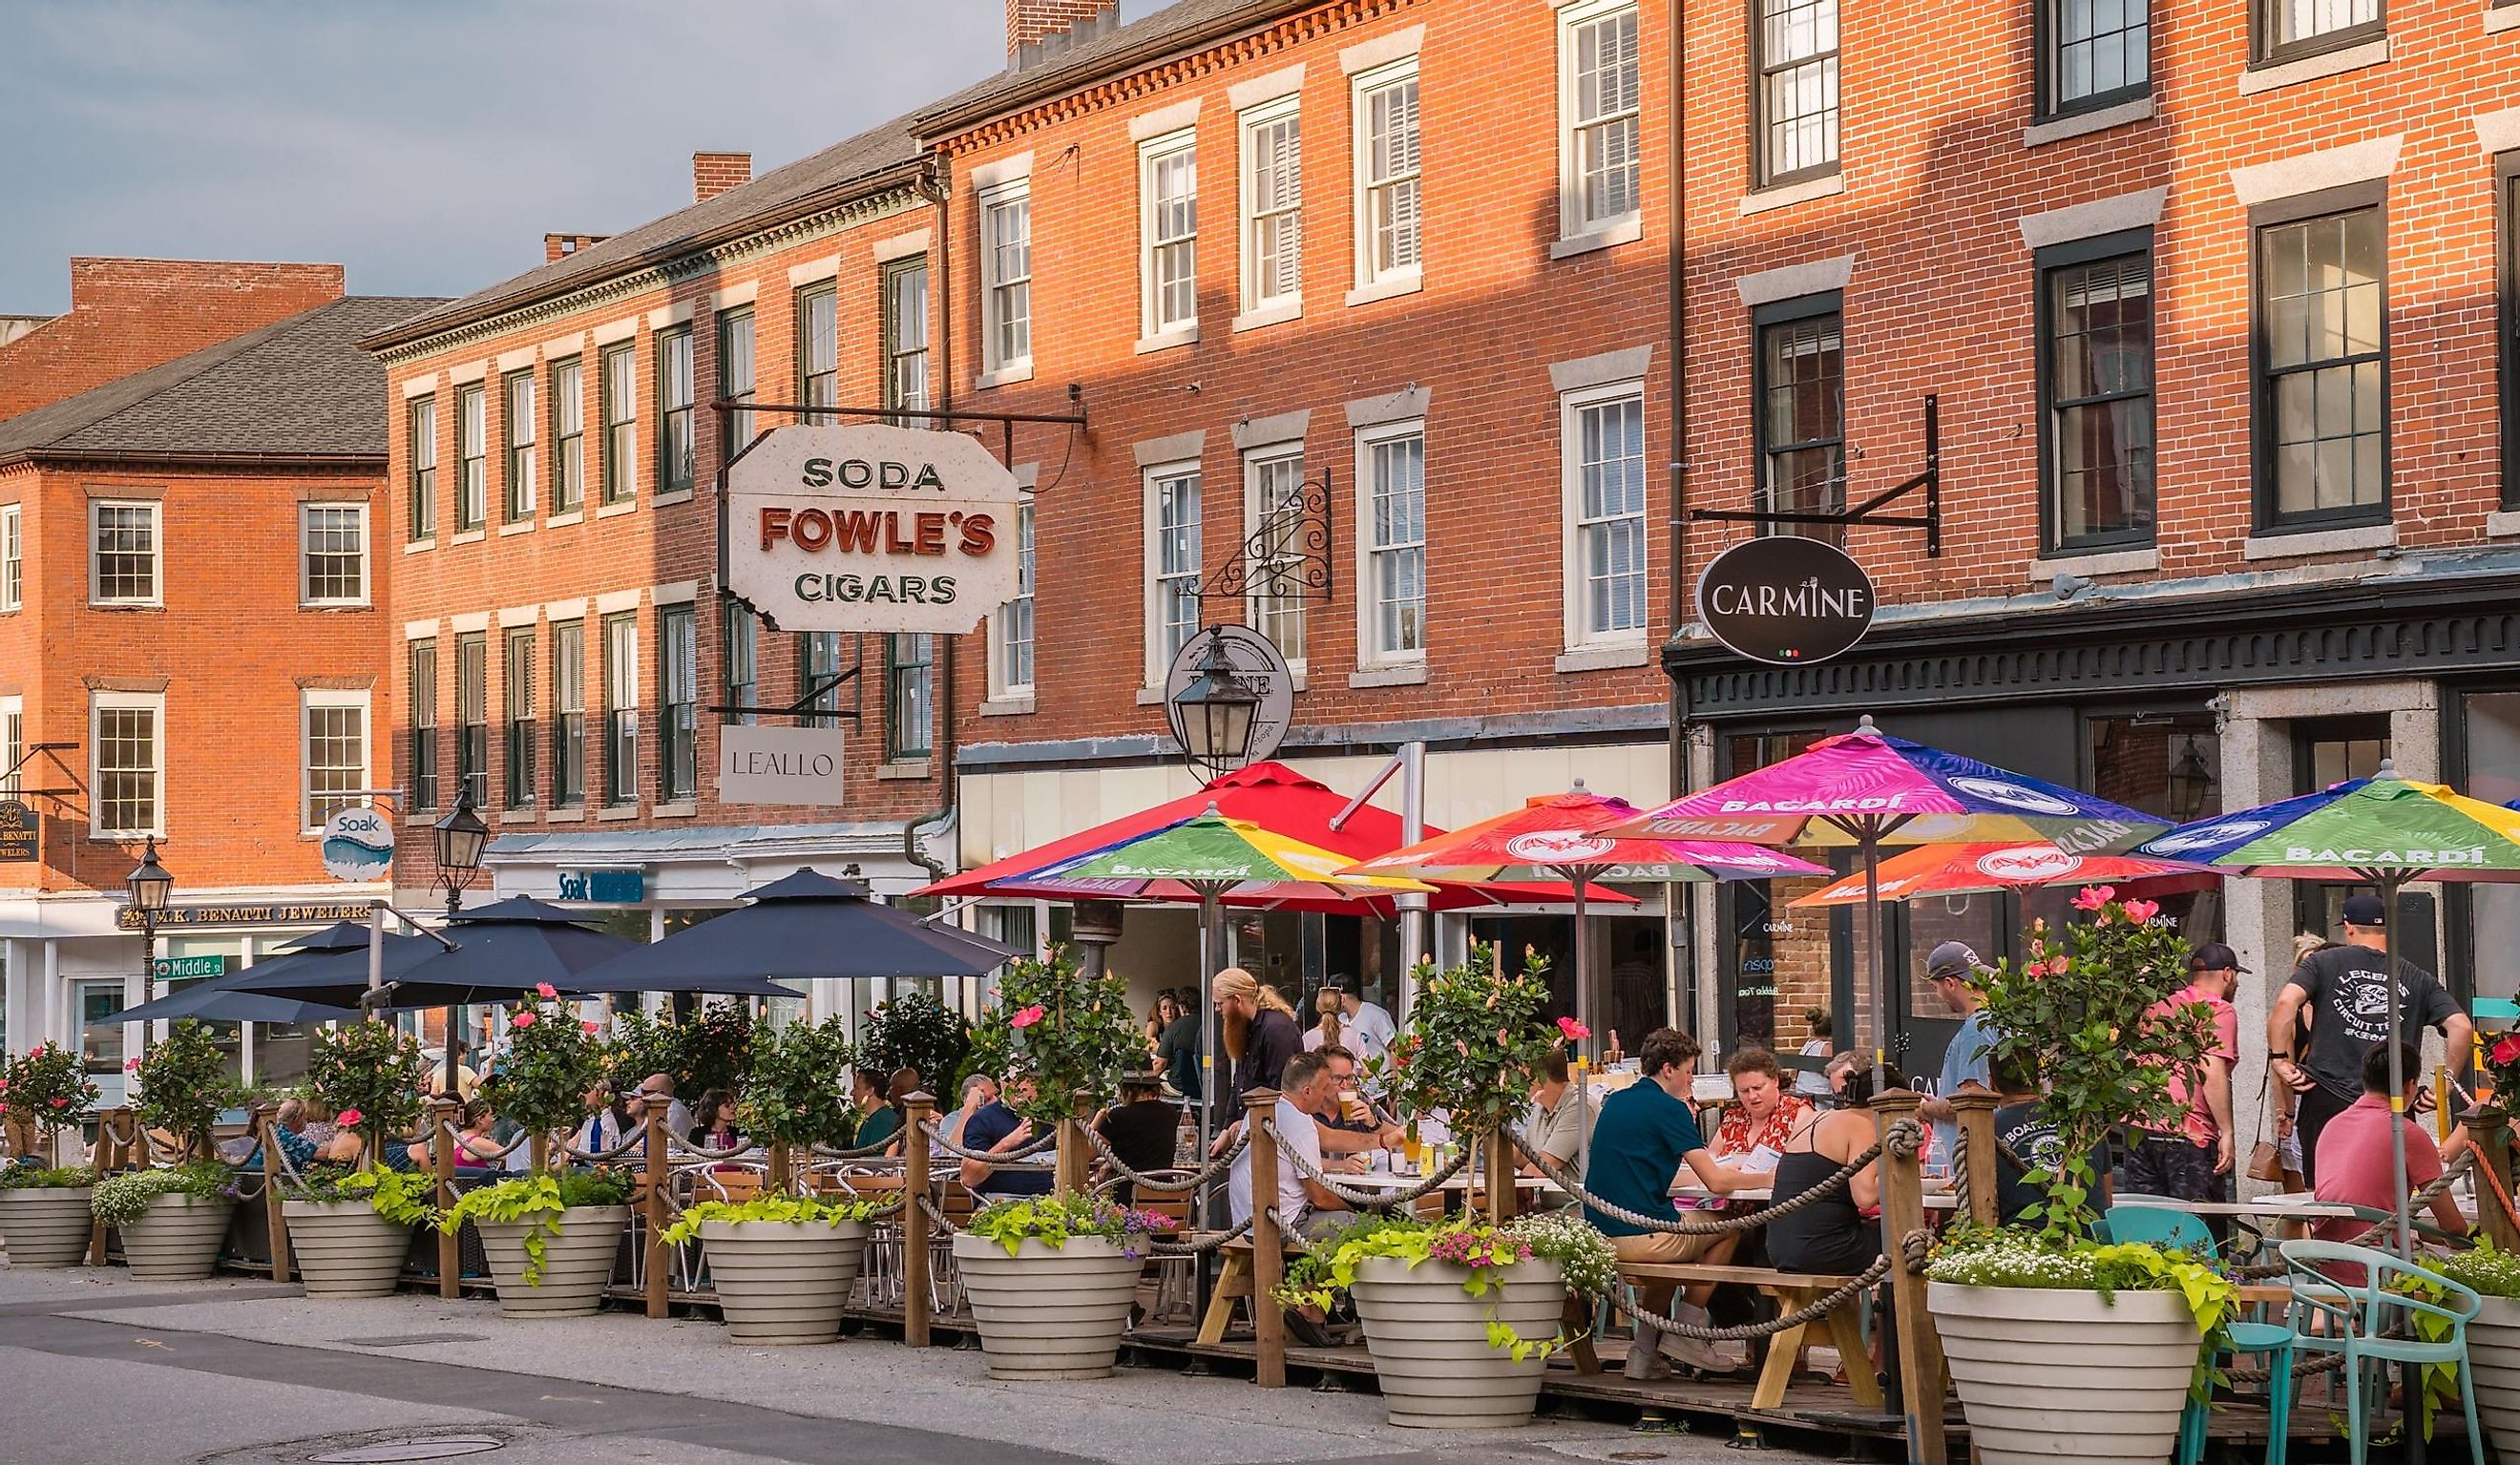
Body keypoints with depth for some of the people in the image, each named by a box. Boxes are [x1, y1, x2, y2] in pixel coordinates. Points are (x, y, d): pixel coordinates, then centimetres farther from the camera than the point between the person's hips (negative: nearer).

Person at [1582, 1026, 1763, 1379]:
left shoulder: (1615, 1102, 15)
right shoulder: (1669, 1108, -9)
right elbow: (1716, 1182, -11)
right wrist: (1765, 1178, 4)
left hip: (1599, 1233, 8)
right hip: (1641, 1237, -8)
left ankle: (1645, 1352, 26)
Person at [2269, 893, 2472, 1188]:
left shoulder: (2325, 963, 5)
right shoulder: (2417, 979, 10)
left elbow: (2286, 1003, -12)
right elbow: (2462, 1028, -1)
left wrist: (2279, 1059, -6)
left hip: (2327, 1099, -1)